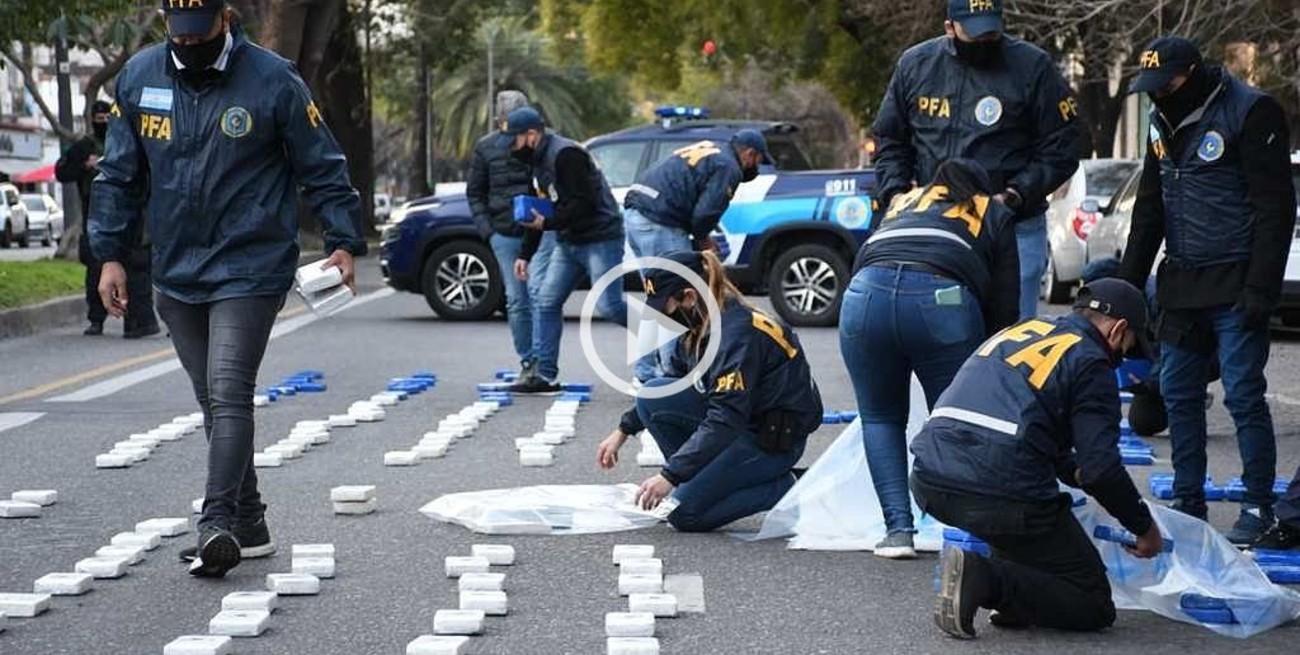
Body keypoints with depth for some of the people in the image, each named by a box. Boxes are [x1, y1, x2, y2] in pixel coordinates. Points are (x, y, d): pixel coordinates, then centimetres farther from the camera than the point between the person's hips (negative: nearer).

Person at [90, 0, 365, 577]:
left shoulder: (273, 80, -7)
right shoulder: (138, 77, 5)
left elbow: (322, 169, 0)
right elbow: (118, 175, 11)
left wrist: (343, 242, -5)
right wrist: (110, 254, 6)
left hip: (249, 272, -5)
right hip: (176, 275, 5)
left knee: (228, 394, -15)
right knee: (214, 403, 10)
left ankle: (217, 525, -18)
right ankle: (248, 527, 19)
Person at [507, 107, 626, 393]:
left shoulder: (565, 155, -17)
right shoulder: (540, 161, 15)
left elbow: (584, 203, -23)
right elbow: (541, 211, 23)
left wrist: (547, 223, -21)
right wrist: (525, 255, 21)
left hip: (600, 240, -10)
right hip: (568, 243, 10)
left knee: (608, 305, -16)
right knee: (546, 303, 3)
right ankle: (545, 375, 5)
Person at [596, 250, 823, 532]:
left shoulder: (736, 332, -25)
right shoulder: (700, 325, 1)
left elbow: (725, 420, -30)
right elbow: (673, 381, 19)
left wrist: (669, 476, -29)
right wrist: (623, 430, 16)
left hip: (778, 437, -9)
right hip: (741, 423, 9)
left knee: (684, 513, -14)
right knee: (653, 396, -5)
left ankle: (780, 489, -1)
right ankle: (695, 480, 4)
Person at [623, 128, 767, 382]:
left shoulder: (705, 150, 24)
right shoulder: (729, 168, -5)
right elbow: (705, 213, -15)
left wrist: (701, 237, 15)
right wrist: (701, 238, 7)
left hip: (634, 215, 9)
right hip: (660, 225, -9)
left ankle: (644, 373, 19)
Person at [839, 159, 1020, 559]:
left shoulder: (904, 202, 38)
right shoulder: (994, 214, 30)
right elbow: (1004, 306, 20)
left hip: (866, 292, 2)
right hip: (942, 298, -2)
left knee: (880, 418, 18)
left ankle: (898, 529, 8)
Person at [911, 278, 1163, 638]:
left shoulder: (1018, 330, 24)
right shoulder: (1091, 362, 2)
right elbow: (1102, 469, -5)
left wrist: (1074, 472, 38)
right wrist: (1144, 527, 10)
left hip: (928, 484, 7)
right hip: (1002, 497, -7)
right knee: (1094, 607, 6)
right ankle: (985, 580, -14)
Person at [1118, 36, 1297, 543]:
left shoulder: (1251, 113, -11)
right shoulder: (1164, 120, 12)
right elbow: (1149, 208, 19)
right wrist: (1128, 283, 14)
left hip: (1235, 286, -7)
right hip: (1182, 284, 7)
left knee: (1244, 396, -6)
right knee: (1178, 395, 9)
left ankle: (1259, 509, 3)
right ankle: (1187, 502, 19)